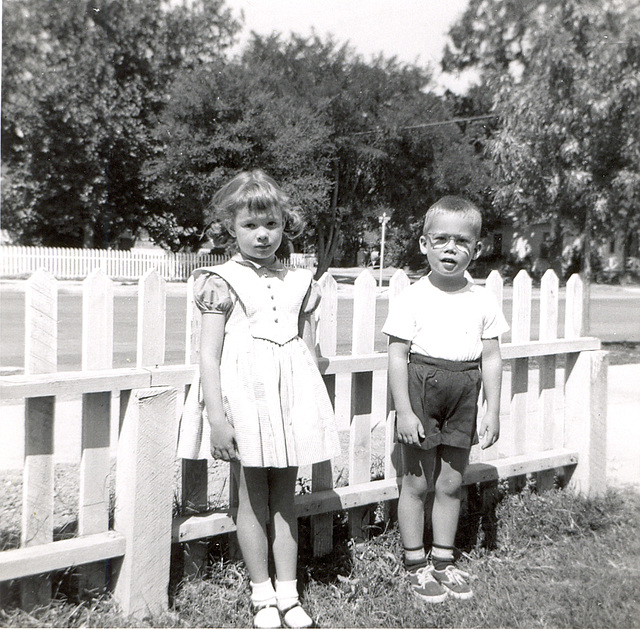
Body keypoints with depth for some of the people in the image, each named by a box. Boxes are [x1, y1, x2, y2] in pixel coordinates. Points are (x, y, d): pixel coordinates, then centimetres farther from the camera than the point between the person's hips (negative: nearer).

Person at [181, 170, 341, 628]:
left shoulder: (299, 282, 9)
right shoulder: (223, 282, -3)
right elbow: (210, 354, -6)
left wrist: (316, 408, 12)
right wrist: (217, 418, -12)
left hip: (292, 393, 4)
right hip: (246, 393, -3)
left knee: (285, 499, 12)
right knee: (253, 500, 7)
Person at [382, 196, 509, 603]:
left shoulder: (484, 301, 0)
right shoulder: (412, 298, -9)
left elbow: (492, 359, 4)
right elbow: (398, 356, -9)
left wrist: (493, 412, 2)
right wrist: (404, 411, -13)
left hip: (463, 400, 3)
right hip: (421, 390, -3)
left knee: (452, 483, 12)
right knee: (417, 482, 7)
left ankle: (444, 562, 29)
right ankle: (416, 564, 23)